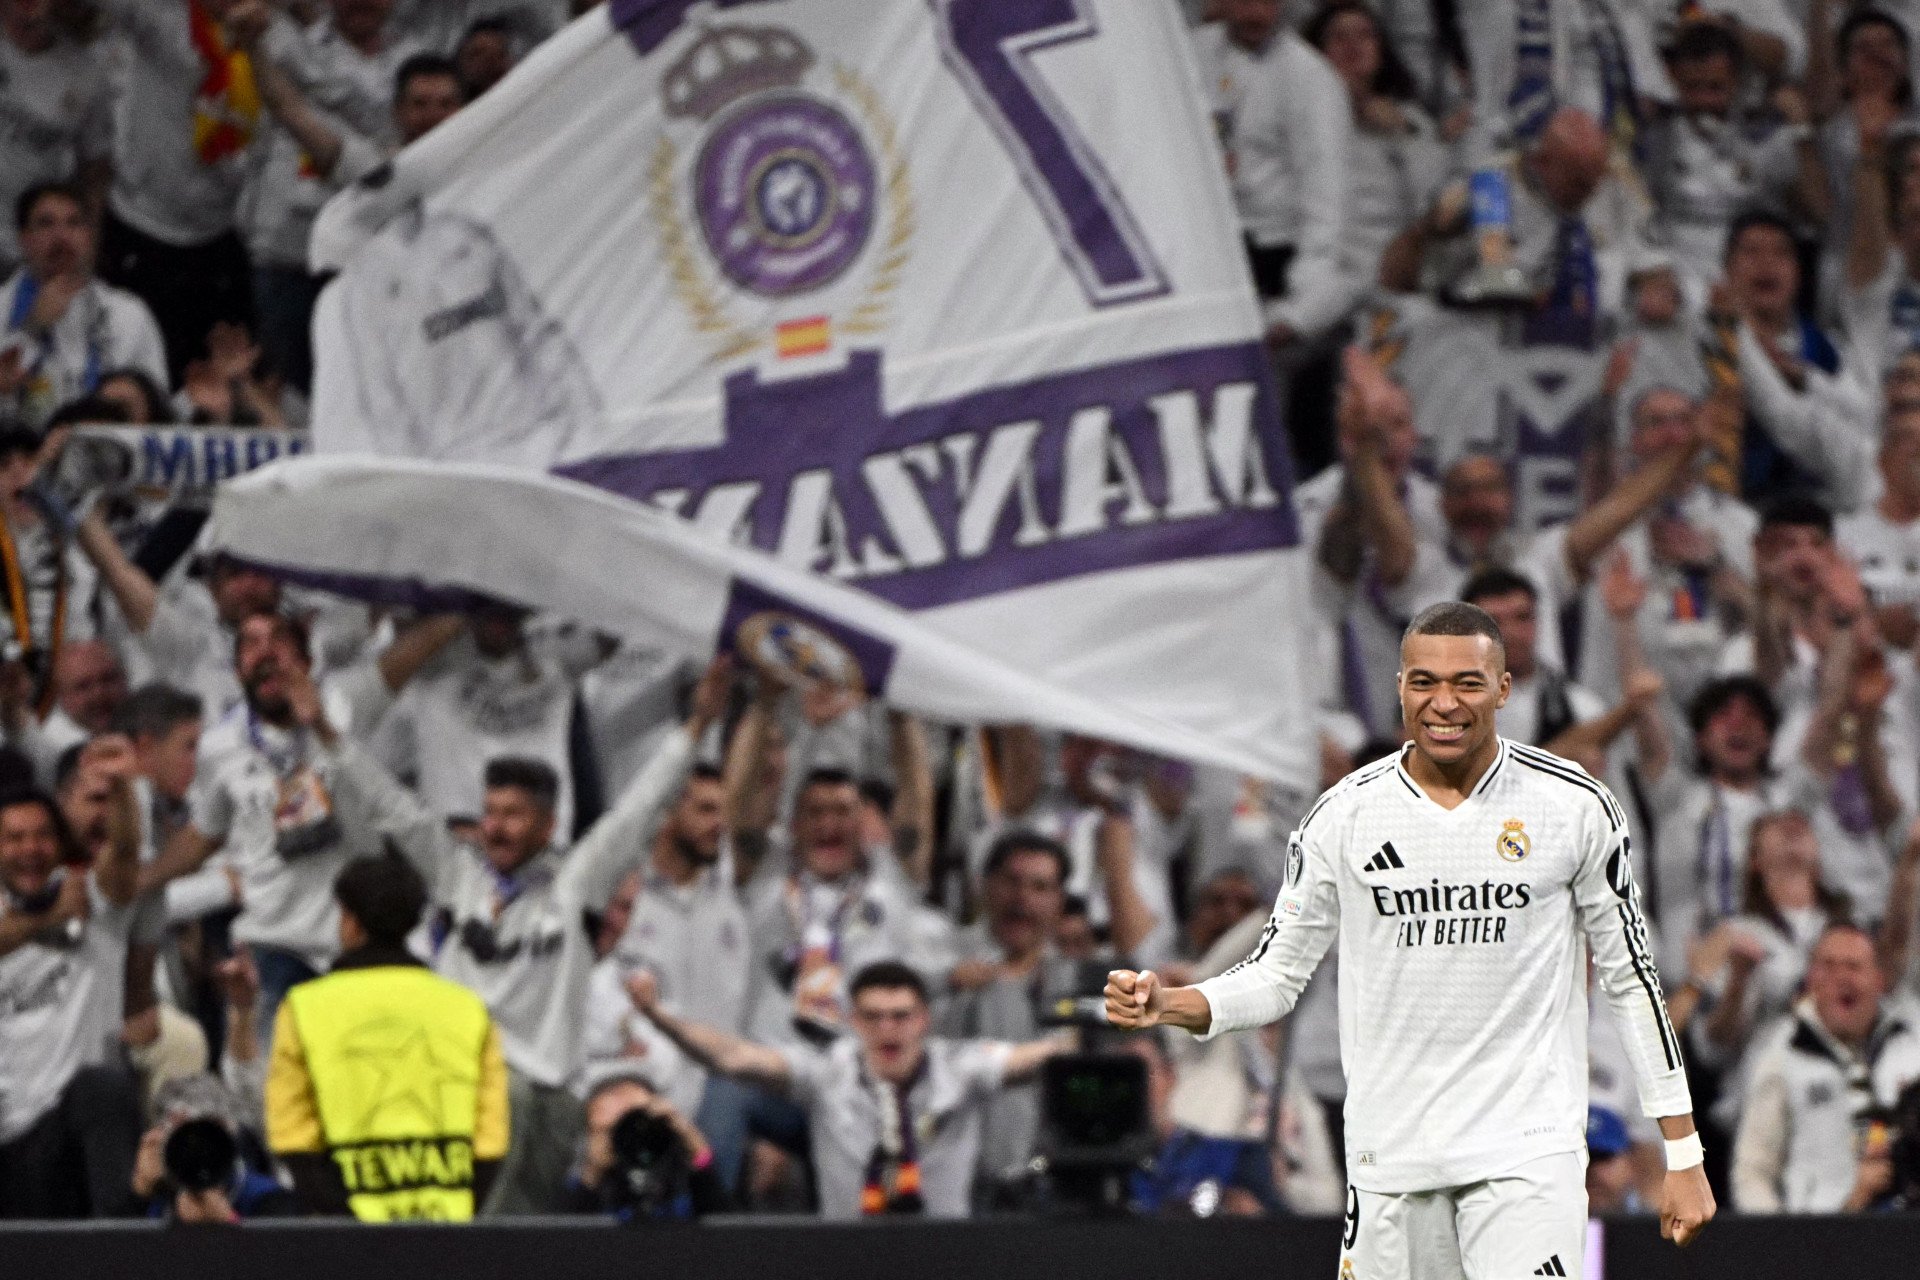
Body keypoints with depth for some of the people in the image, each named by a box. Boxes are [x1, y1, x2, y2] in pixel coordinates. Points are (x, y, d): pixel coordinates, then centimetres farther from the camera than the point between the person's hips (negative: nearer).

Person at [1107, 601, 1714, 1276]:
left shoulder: (1576, 807, 0)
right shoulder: (1344, 815, 2)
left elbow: (1632, 978, 6)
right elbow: (1275, 975, 9)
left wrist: (1683, 1153, 4)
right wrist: (1166, 1005, -11)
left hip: (1528, 1150, -2)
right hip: (1389, 1156, 2)